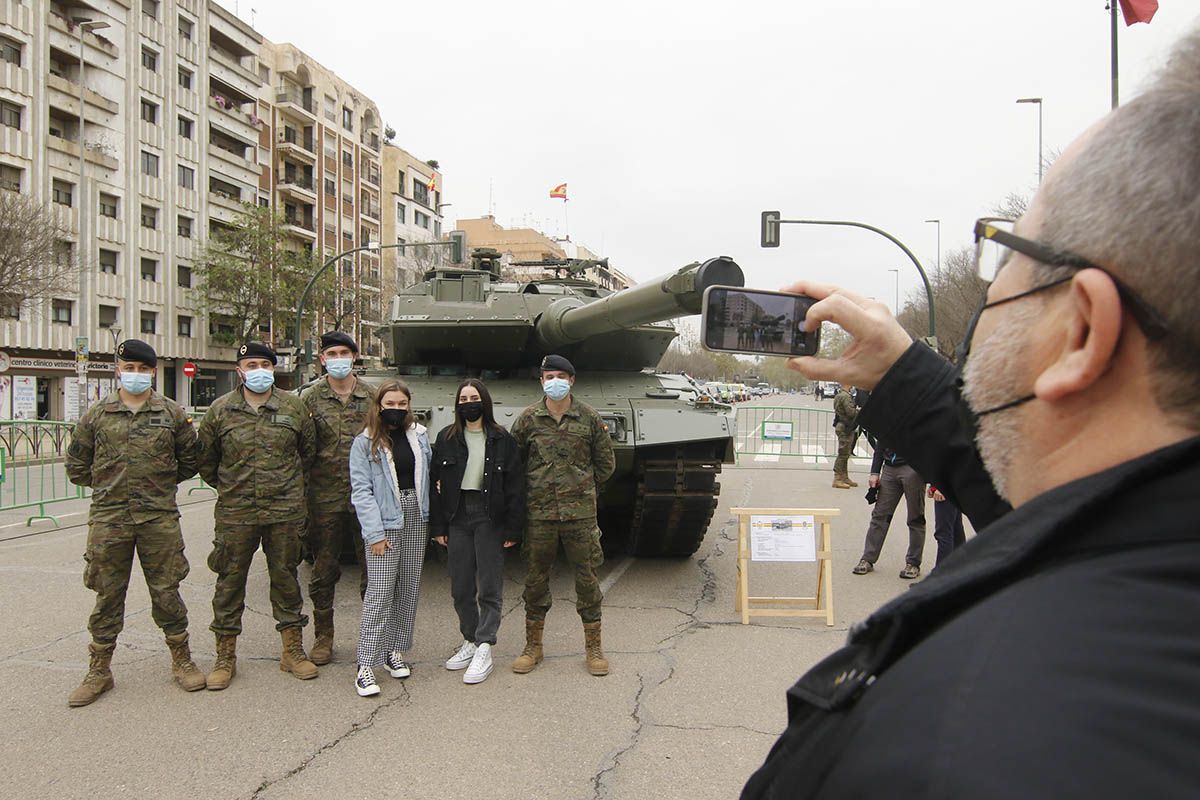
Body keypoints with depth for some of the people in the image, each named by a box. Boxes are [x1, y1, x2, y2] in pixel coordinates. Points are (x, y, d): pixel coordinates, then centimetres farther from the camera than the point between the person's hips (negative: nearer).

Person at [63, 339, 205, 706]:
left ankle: (181, 660, 19)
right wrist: (109, 484, 10)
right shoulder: (97, 414, 6)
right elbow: (76, 465, 13)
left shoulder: (172, 413, 4)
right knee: (107, 595, 8)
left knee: (166, 591, 5)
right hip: (108, 519, 1)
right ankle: (99, 670, 22)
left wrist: (161, 483, 9)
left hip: (160, 516, -1)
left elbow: (189, 461, 12)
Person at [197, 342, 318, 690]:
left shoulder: (294, 407, 3)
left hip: (285, 511, 0)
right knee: (230, 581, 6)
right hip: (235, 514, 0)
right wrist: (230, 489, 12)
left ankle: (293, 651, 21)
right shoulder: (220, 410, 2)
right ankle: (225, 657, 19)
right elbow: (206, 460, 11)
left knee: (285, 578, 9)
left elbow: (308, 451, 14)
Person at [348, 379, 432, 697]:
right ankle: (366, 665, -3)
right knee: (380, 591, -8)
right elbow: (361, 490, -6)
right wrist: (374, 533, -13)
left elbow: (428, 474, 12)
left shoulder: (419, 435, 9)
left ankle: (394, 650, 22)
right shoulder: (364, 443, -2)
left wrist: (432, 518, 1)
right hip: (384, 522, -4)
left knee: (409, 588, 9)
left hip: (416, 519, 5)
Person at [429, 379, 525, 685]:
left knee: (489, 587, -2)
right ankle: (470, 641, 24)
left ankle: (484, 650, 2)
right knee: (461, 588, 9)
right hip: (457, 516, 3)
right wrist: (438, 526, 2)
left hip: (490, 517, -3)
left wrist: (513, 529, -6)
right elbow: (436, 484, 7)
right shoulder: (446, 438, 6)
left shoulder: (502, 439, -2)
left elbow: (515, 487, -2)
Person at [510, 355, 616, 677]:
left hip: (580, 512, 0)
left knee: (586, 577, 5)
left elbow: (606, 463, 11)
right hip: (539, 513, 1)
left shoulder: (589, 417, 1)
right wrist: (534, 490, 10)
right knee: (536, 578, 9)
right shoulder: (528, 418, 1)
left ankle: (593, 647, 19)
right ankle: (533, 646, 24)